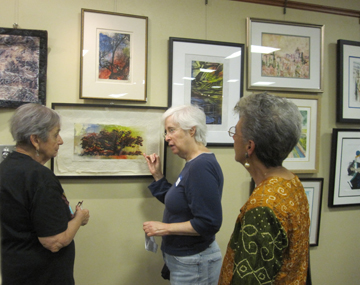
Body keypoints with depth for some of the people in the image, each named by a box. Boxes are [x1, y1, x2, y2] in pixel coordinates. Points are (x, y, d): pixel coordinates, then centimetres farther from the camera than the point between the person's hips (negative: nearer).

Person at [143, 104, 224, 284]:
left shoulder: (201, 166, -24)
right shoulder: (193, 163, 5)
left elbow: (208, 223, -27)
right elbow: (178, 203, 13)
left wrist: (166, 228, -20)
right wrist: (157, 175, 5)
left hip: (193, 265, -9)